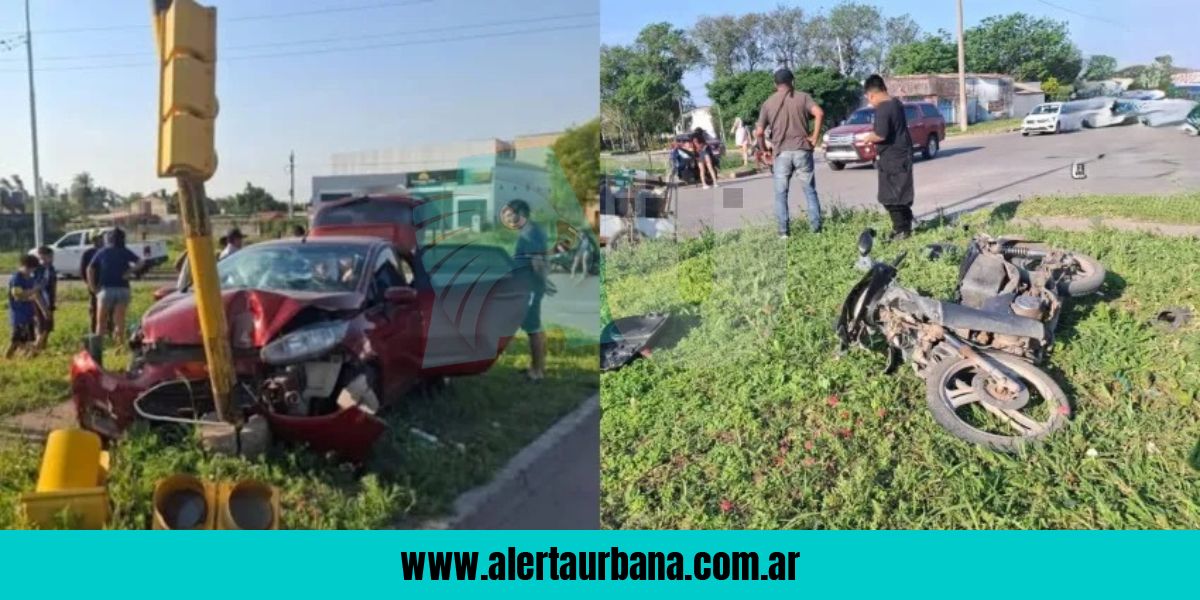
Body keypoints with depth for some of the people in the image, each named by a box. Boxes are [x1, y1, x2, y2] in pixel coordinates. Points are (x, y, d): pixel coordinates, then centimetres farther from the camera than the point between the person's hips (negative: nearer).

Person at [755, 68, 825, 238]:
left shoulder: (768, 103, 5)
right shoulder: (802, 97, 2)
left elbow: (759, 132, 1)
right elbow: (819, 113, -15)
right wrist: (814, 137, -8)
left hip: (782, 153, 0)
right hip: (802, 150, 0)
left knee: (781, 194, 7)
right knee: (810, 191, 8)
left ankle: (783, 230, 5)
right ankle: (816, 227, 7)